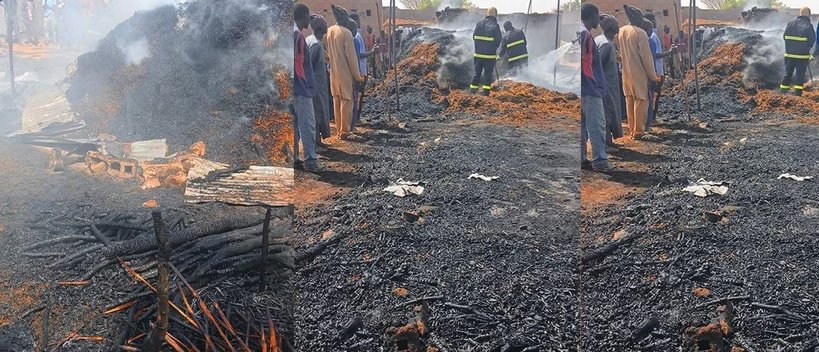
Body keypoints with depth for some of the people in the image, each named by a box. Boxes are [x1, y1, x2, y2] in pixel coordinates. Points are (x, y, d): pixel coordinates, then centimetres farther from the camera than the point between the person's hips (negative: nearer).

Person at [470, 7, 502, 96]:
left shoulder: (479, 24, 2)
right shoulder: (495, 26, -11)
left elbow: (474, 37, 8)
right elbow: (498, 40, -8)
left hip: (478, 53, 4)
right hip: (490, 55, -4)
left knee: (477, 73, 13)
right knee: (488, 74, 3)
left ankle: (472, 91, 12)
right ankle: (485, 93, 0)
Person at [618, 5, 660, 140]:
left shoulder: (620, 31, 4)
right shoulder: (640, 33, -16)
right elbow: (646, 57, -14)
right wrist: (653, 76, -7)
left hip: (626, 73, 7)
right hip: (639, 74, -6)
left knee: (629, 101, 13)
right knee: (640, 101, 1)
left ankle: (632, 130, 18)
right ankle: (638, 131, 3)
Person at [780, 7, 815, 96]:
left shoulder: (790, 24, 2)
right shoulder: (808, 26, -11)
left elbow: (784, 36, 8)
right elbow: (812, 40, -6)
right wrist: (806, 47, 13)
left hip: (789, 54, 4)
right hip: (802, 55, -4)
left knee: (787, 73, 13)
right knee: (800, 74, 3)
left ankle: (783, 91, 14)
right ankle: (797, 93, 0)